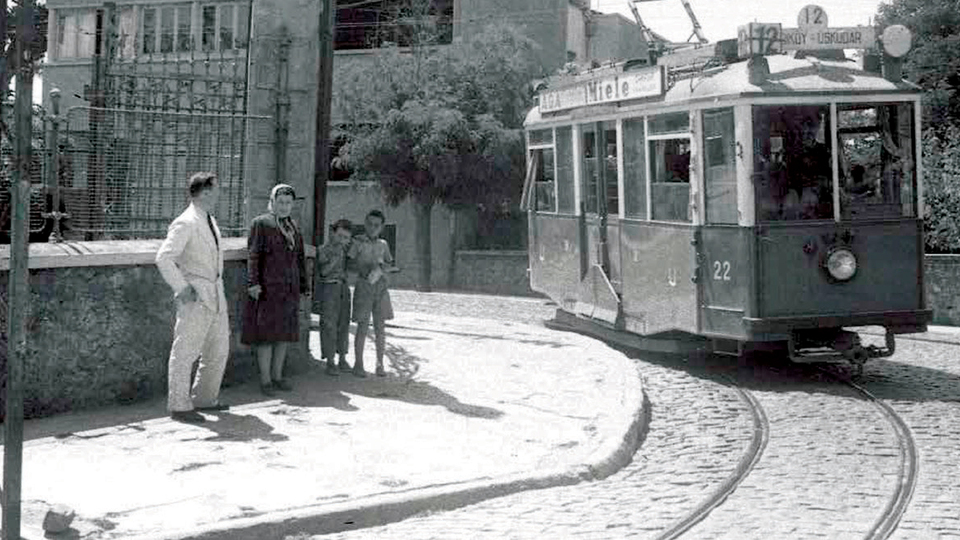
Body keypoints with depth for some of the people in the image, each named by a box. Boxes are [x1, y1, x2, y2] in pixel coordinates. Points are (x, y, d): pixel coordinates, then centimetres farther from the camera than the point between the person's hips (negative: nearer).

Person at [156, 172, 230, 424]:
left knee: (218, 349, 15)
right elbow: (164, 258, -19)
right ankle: (179, 406, 4)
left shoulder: (210, 221, 15)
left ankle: (204, 399, 27)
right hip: (195, 298, -9)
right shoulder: (185, 223, -13)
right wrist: (182, 287, -19)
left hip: (215, 297, 9)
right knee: (185, 351, -2)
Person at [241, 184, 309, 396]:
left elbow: (299, 258, 20)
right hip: (268, 287, -6)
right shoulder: (260, 224, -3)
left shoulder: (293, 227, 16)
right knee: (266, 333, -4)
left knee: (284, 334, 9)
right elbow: (253, 255, -9)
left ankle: (277, 376, 19)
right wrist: (253, 283, -17)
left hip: (289, 289, 6)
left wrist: (303, 285, 16)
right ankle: (265, 380, 1)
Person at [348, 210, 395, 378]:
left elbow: (390, 264, 16)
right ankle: (358, 364, 5)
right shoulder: (358, 242, 0)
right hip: (363, 286, -3)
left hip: (381, 286, 4)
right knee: (363, 327, -4)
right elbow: (350, 263, -1)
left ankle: (380, 365, 11)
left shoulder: (383, 244, 11)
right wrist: (363, 269, -17)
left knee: (380, 327, 4)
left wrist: (381, 267, -5)